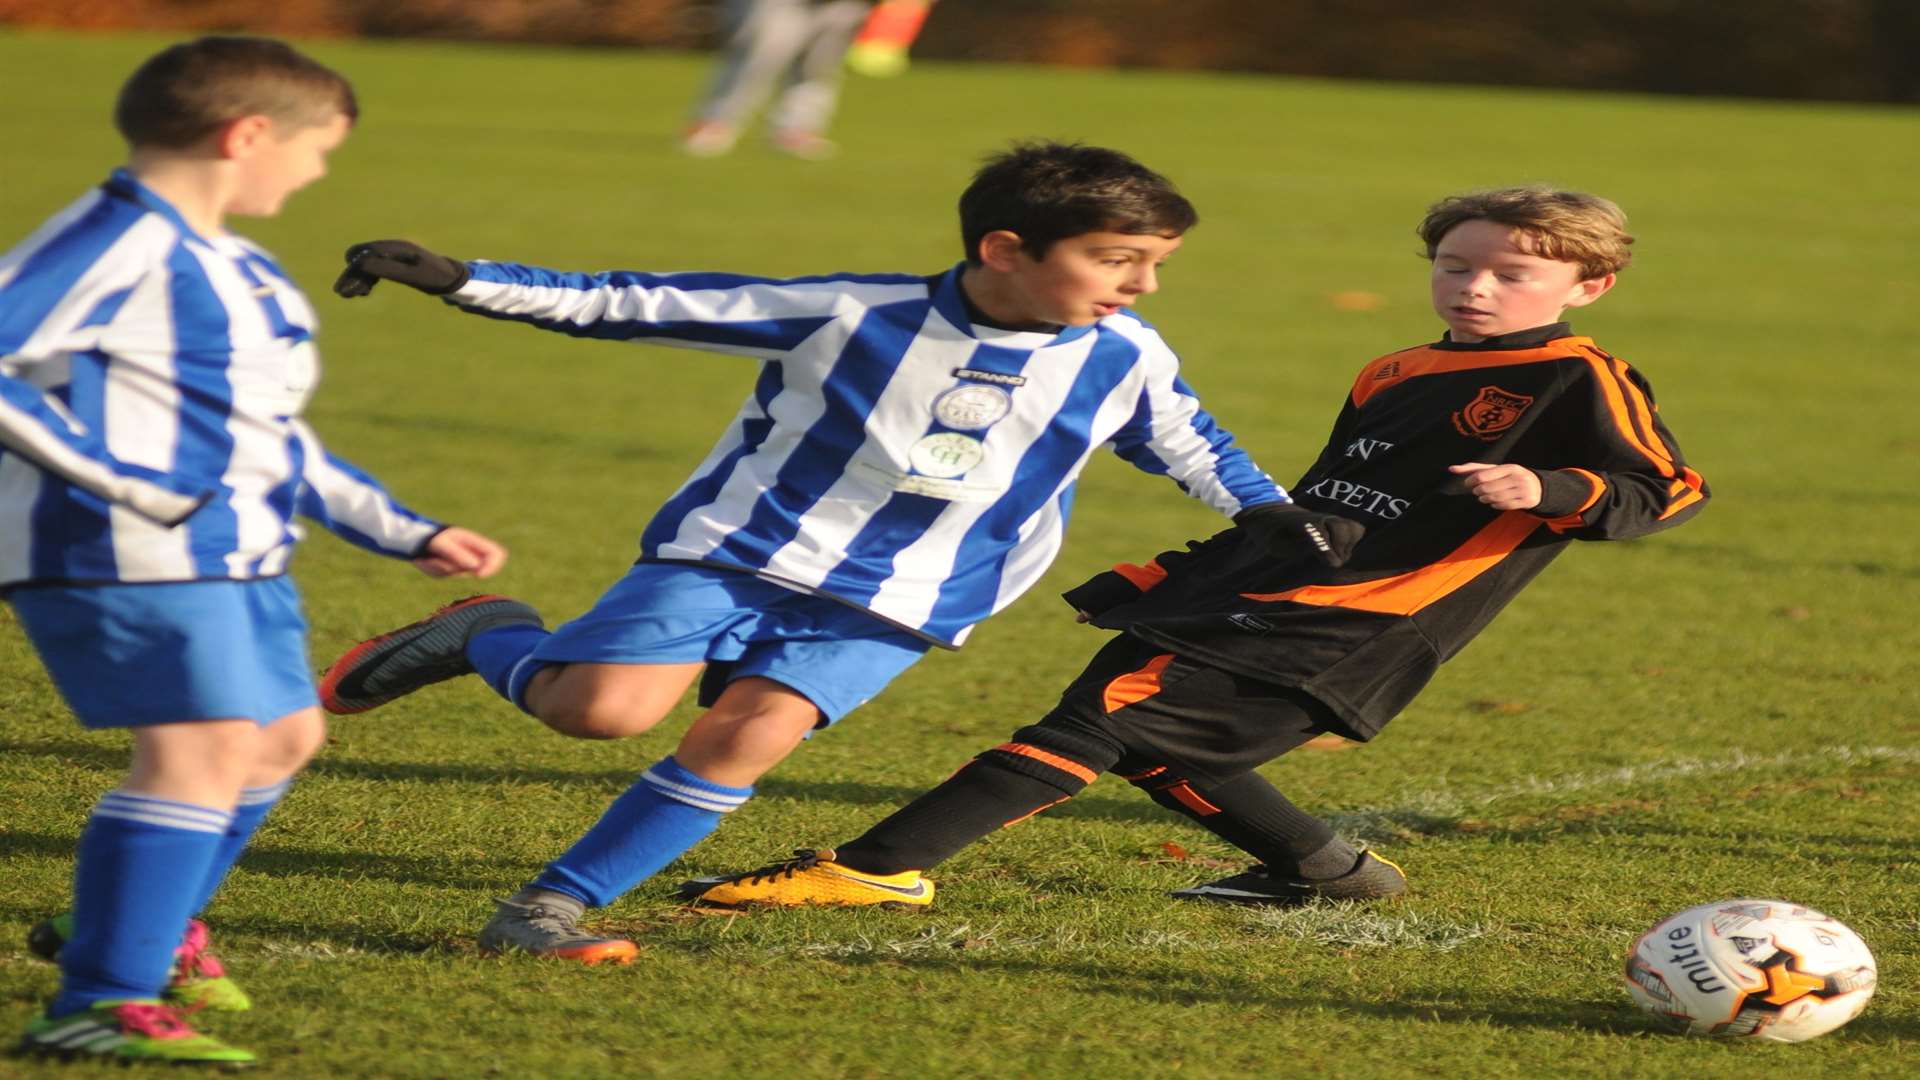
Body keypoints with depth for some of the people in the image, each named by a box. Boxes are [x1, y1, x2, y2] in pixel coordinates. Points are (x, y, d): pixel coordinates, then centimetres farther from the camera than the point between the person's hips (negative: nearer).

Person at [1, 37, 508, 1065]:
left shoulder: (238, 269, 18)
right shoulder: (121, 241, -14)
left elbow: (269, 437, 28)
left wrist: (403, 533, 26)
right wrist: (113, 478, -25)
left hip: (235, 555, 11)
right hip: (126, 556, -11)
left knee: (283, 736, 21)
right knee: (202, 746, -20)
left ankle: (146, 925, 41)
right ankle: (96, 1007, -18)